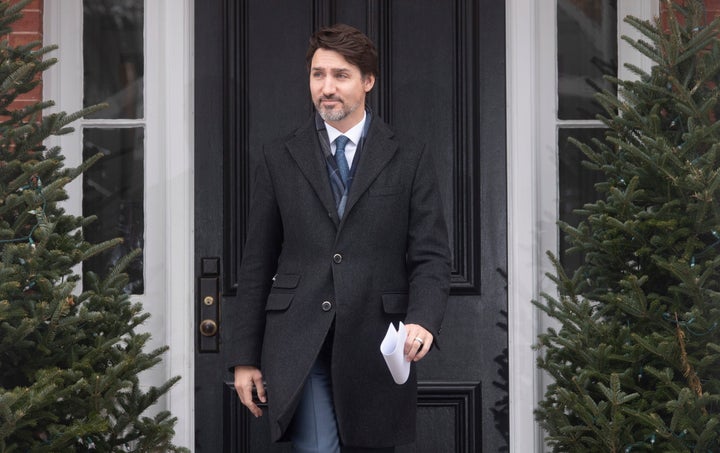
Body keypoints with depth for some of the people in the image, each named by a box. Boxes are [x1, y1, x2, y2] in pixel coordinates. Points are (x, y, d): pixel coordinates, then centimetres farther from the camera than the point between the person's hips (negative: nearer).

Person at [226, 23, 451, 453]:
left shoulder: (410, 159, 6)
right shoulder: (278, 161, 9)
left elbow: (431, 256, 2)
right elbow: (257, 265, 10)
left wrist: (423, 320, -18)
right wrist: (245, 356, 5)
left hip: (376, 350, 0)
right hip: (299, 349, 0)